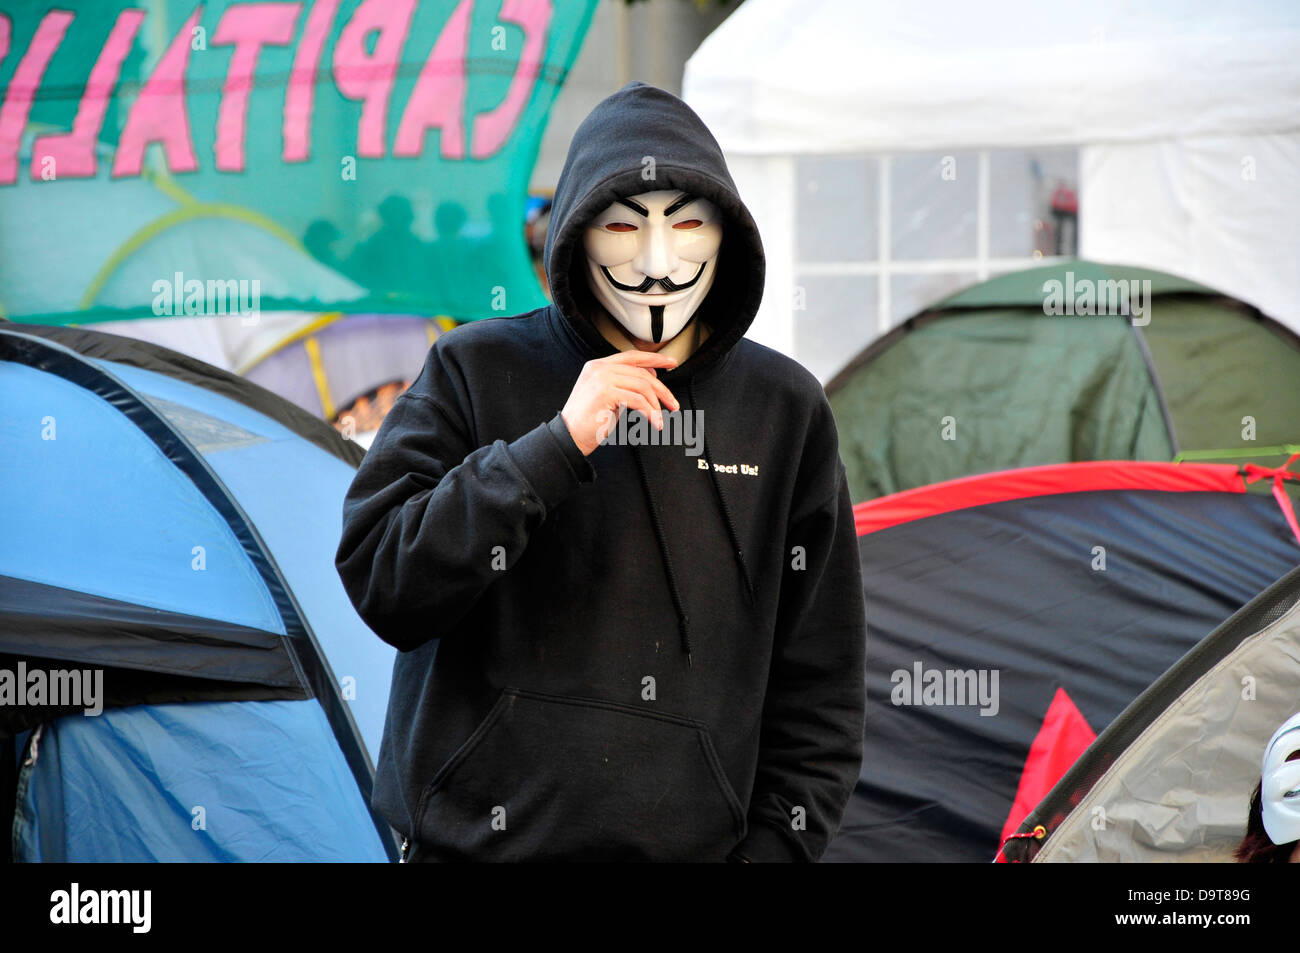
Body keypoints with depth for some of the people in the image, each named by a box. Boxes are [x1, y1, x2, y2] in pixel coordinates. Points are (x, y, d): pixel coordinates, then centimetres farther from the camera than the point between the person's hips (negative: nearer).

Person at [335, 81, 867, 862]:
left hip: (692, 842, 2)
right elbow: (380, 586, -13)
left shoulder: (783, 410, 4)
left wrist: (774, 846, -1)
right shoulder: (475, 373, -2)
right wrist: (556, 444, -18)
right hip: (477, 837, -1)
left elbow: (816, 684, 7)